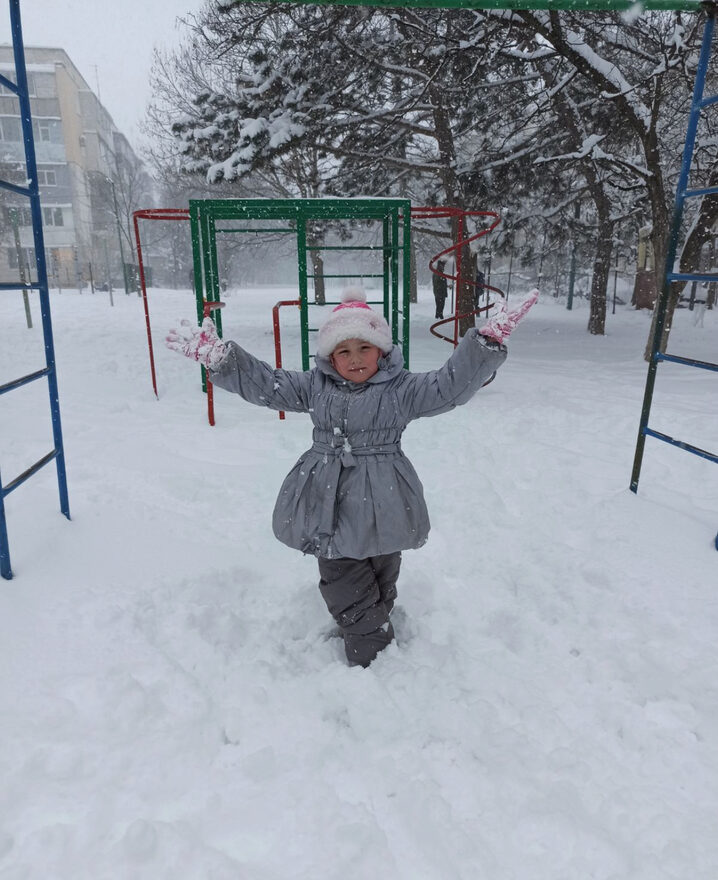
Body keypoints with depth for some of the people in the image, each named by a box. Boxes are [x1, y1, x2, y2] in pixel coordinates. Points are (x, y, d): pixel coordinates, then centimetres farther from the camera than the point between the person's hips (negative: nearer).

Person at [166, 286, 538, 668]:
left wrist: (486, 343, -27)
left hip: (380, 509, -2)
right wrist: (217, 356, -8)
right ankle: (369, 648, 33)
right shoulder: (314, 386, 4)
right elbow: (262, 382, 3)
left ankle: (371, 650, 37)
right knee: (343, 586, 11)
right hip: (329, 508, 3)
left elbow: (451, 385, -14)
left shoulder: (401, 389, -5)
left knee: (379, 584, 15)